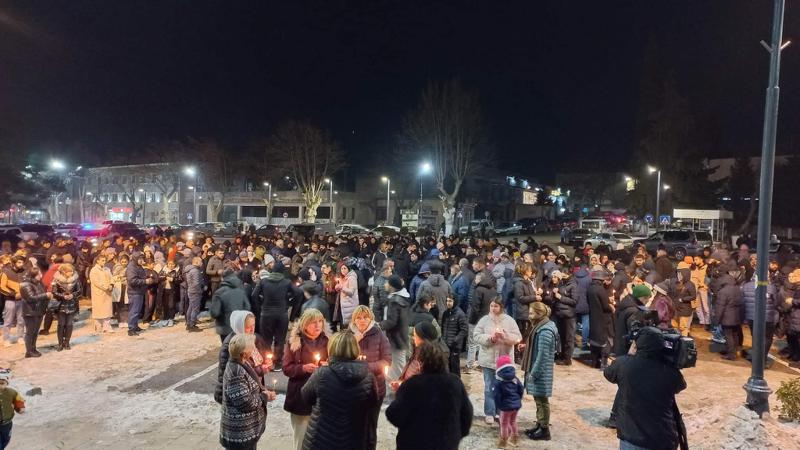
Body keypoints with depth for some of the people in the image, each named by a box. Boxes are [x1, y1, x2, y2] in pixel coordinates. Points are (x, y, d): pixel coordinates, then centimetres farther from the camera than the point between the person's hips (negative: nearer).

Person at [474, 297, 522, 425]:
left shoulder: (509, 320, -2)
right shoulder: (484, 320, -3)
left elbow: (517, 337, -5)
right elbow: (477, 336, -7)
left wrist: (504, 336, -22)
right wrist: (490, 338, -21)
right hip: (488, 359, -1)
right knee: (489, 387, 5)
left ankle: (499, 412, 26)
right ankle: (489, 413, 15)